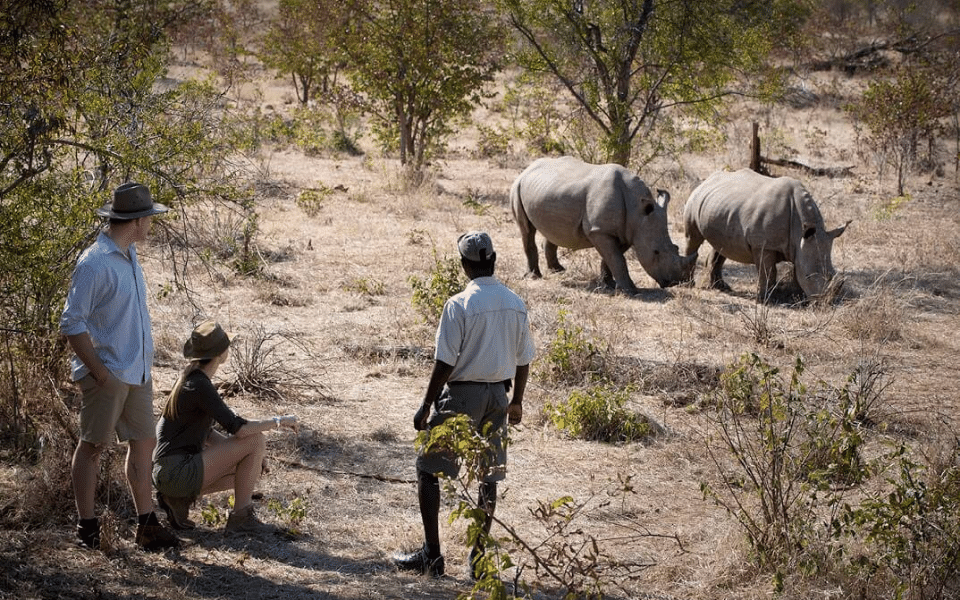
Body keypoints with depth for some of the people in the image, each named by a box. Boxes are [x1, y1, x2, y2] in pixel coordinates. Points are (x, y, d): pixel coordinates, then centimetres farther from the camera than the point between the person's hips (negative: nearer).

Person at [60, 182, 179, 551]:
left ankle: (146, 524, 18)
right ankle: (87, 527, 9)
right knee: (93, 446, 1)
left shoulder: (129, 256, 11)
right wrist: (99, 372, -18)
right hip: (107, 374, -9)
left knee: (143, 443, 11)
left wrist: (146, 368, 18)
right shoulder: (95, 263, -17)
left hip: (136, 373, 9)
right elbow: (72, 324, -17)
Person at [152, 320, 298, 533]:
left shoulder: (192, 378, 13)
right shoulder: (198, 386, -17)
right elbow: (238, 428, -23)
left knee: (252, 472, 21)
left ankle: (179, 498, 11)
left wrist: (236, 452, 12)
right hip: (178, 473, -10)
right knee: (257, 439, -9)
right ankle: (240, 516, -3)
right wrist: (279, 421, -10)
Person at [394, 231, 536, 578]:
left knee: (428, 470, 6)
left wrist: (426, 406, -8)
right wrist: (516, 401, 22)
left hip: (461, 394, -5)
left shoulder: (459, 305, -15)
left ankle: (431, 555, 4)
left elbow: (444, 364, -16)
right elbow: (523, 360, 9)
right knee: (488, 477, 11)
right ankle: (479, 557, 15)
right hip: (498, 394, 6)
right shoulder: (515, 305, 2)